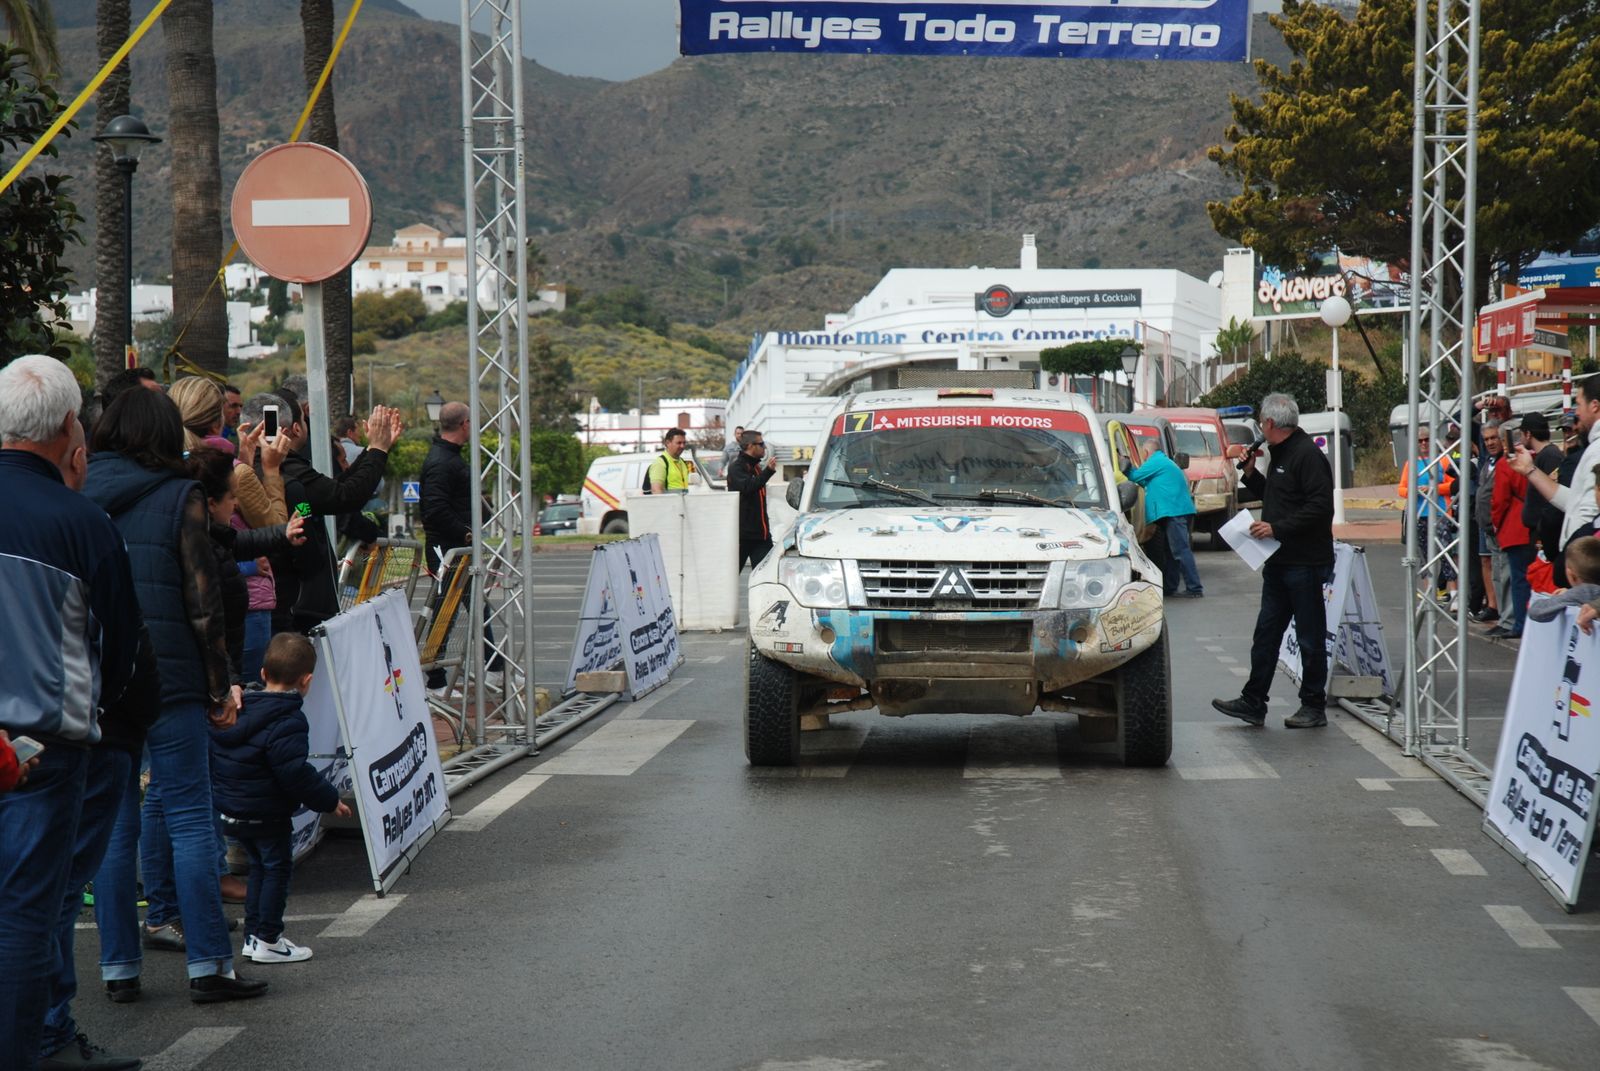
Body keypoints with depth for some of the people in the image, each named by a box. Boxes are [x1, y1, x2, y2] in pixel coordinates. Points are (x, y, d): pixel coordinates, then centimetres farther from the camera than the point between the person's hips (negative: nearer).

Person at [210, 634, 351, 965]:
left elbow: (213, 758, 14)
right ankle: (268, 941, 6)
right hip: (266, 815, -8)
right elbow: (295, 773, -25)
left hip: (229, 810, 8)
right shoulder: (287, 722, -20)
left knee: (260, 867, 21)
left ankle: (253, 935, 26)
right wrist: (330, 800, -14)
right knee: (277, 869, 5)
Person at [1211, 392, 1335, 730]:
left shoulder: (1307, 455, -14)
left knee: (1310, 638, 1)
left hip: (1305, 563, -10)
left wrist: (1277, 528, -22)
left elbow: (1320, 506, -22)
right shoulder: (1281, 454, 17)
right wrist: (1250, 474, 12)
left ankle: (1314, 707, 9)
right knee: (1266, 634, 9)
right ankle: (1253, 703, 12)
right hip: (1279, 562, 10)